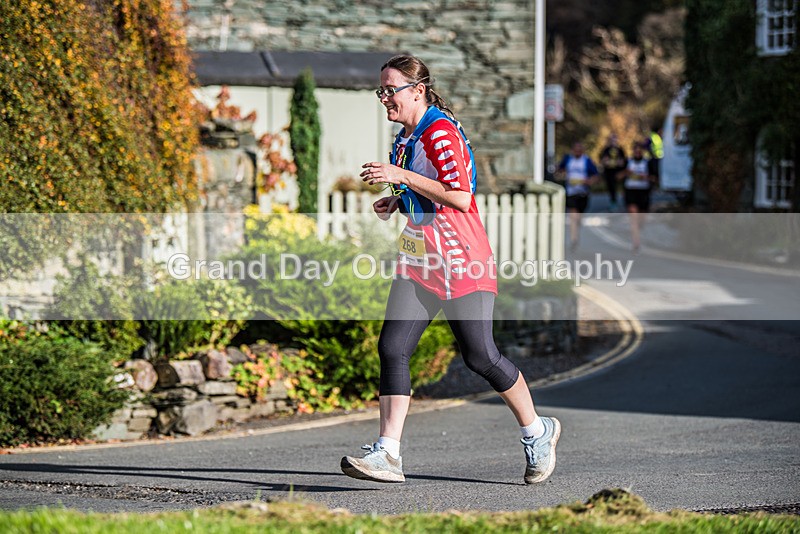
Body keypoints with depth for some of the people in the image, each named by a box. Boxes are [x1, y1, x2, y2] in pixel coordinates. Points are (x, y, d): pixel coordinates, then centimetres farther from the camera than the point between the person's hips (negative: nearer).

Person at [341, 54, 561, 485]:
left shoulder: (440, 132, -15)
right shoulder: (405, 137, 14)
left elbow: (460, 197, -23)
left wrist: (402, 177, -23)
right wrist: (397, 202, 9)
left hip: (461, 262, -8)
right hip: (419, 260, 8)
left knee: (480, 357, -2)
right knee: (392, 348, -7)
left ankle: (537, 432, 20)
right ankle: (387, 453, -11)